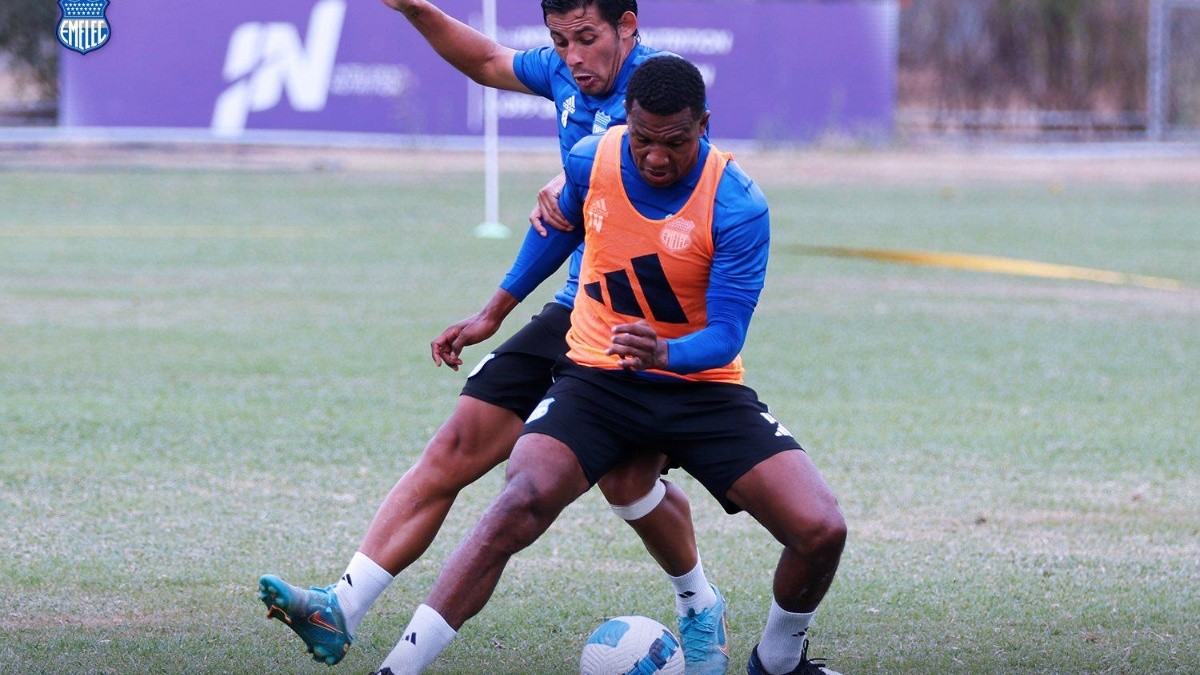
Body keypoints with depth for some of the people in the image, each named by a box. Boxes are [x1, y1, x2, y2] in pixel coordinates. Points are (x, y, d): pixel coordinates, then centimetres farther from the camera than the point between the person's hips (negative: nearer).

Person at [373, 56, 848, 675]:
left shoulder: (738, 206, -19)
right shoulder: (590, 163, -9)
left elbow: (726, 334, -20)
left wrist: (665, 354, -43)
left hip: (701, 386, -1)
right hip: (596, 380, 1)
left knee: (821, 531, -17)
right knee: (522, 502, -28)